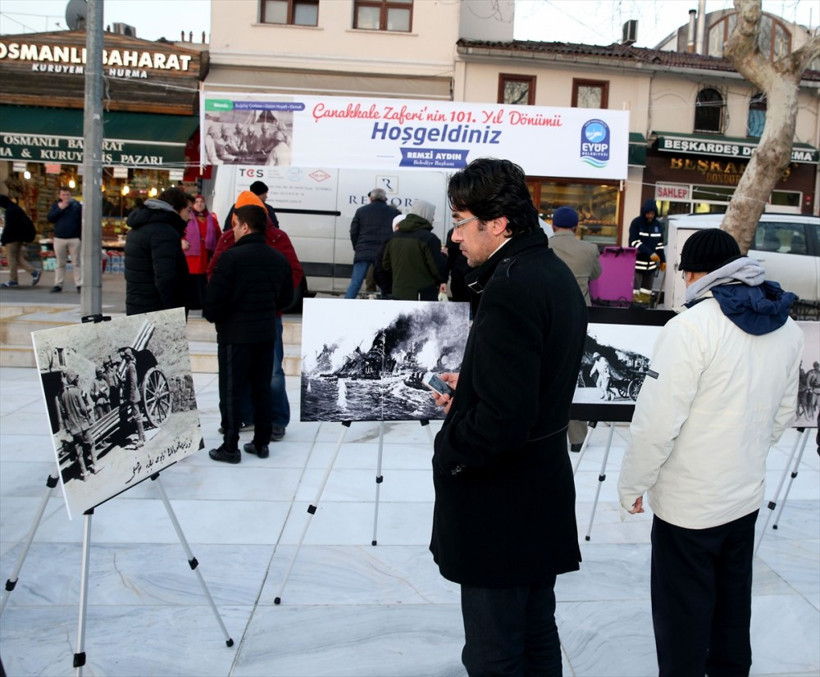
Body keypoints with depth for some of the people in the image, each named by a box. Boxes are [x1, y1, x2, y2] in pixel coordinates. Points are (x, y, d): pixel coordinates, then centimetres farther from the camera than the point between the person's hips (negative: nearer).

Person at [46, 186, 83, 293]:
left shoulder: (77, 205, 2)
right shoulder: (56, 205, 9)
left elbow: (82, 221, 0)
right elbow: (50, 218, -1)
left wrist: (82, 236, -6)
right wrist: (60, 209, -11)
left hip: (74, 239, -2)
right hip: (59, 239, 2)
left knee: (77, 263, -1)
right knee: (60, 263, 8)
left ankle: (79, 284, 1)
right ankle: (58, 284, 13)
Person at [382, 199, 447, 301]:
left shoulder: (395, 236, 8)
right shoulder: (429, 238, -14)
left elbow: (386, 264, 15)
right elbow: (440, 270, -14)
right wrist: (443, 255, 5)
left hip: (398, 294, 7)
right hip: (423, 297, -7)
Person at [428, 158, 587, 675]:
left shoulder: (511, 287, -23)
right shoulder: (557, 274, 8)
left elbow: (504, 417, -28)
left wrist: (451, 451, -12)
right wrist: (470, 390, 9)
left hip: (500, 508, -10)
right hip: (545, 496, 10)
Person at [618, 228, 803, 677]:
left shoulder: (692, 327, -22)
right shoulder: (786, 329, 2)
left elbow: (657, 420, -22)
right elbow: (782, 413, 13)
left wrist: (633, 484, -9)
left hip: (688, 504, -7)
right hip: (746, 495, 7)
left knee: (683, 617, 8)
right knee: (732, 605, 23)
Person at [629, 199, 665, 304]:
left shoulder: (657, 224, 9)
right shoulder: (636, 223, -6)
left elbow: (659, 244, 17)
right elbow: (635, 242, -14)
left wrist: (662, 260, 11)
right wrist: (650, 253, -23)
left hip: (651, 264, 5)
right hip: (637, 263, -5)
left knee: (647, 293, 8)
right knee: (635, 292, -7)